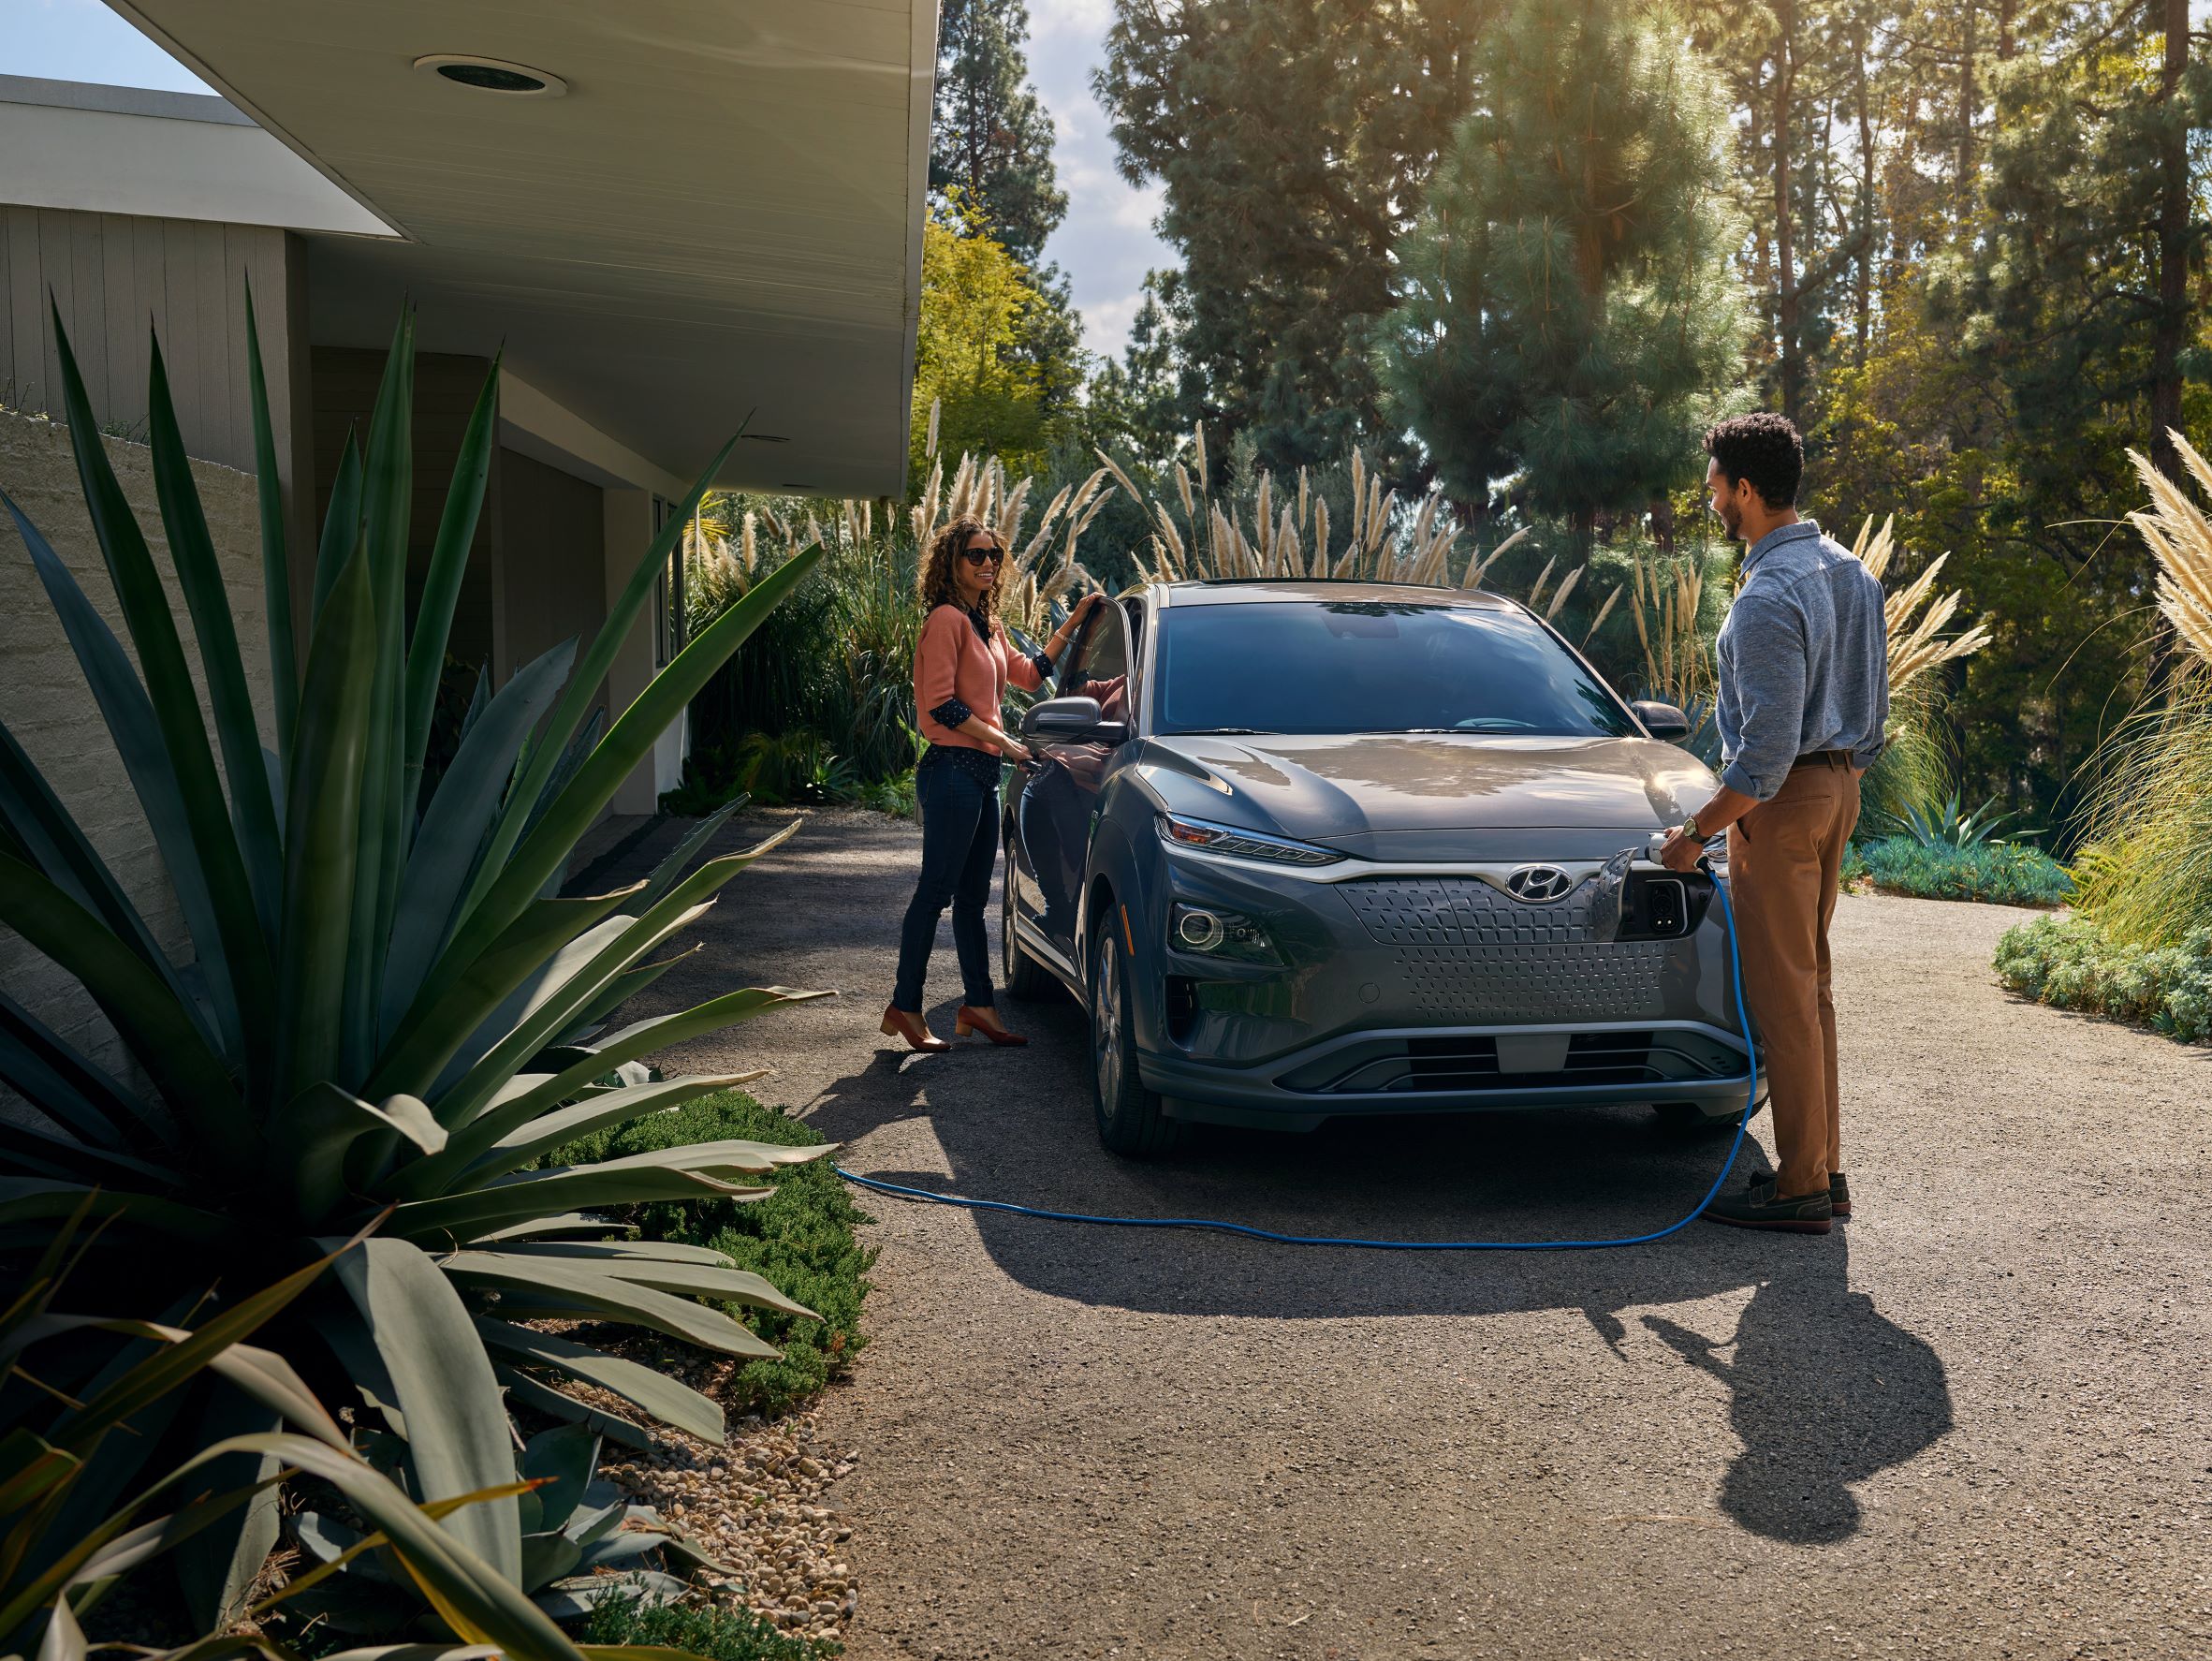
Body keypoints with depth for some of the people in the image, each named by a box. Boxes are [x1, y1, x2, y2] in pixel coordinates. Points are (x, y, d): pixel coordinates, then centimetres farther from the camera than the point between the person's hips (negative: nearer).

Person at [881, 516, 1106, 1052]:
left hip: (982, 772, 9)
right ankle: (905, 1007, 1)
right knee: (936, 891, -6)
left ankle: (978, 1004, 16)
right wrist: (1002, 740, -12)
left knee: (972, 895, 11)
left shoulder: (987, 624, 17)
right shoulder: (947, 619, -11)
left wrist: (1073, 623, 22)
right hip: (954, 770, -9)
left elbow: (1029, 673, 25)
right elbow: (941, 705, -17)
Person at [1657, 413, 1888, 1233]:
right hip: (1838, 791, 10)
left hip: (1784, 799, -10)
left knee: (1782, 995, -3)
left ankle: (1800, 1187, 3)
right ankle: (1823, 1168, 21)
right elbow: (1875, 702, 17)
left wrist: (1698, 831, -14)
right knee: (1810, 985, 15)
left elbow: (1767, 750, -23)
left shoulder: (1768, 597, -20)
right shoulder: (1849, 571, 11)